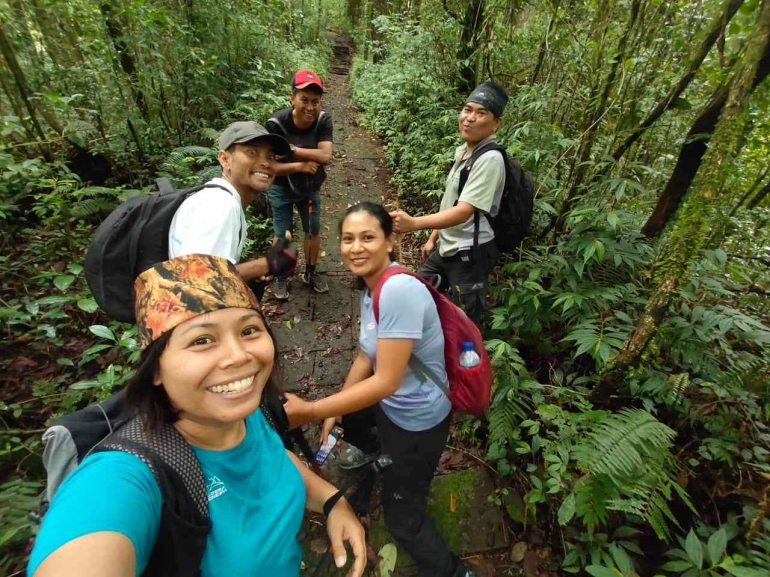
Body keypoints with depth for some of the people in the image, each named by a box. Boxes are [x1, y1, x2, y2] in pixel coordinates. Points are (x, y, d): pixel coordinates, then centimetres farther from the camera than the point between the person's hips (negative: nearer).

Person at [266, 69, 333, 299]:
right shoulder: (276, 123, -25)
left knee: (313, 231, 13)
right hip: (282, 188, -2)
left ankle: (311, 273, 34)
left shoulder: (323, 121, -18)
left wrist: (292, 149, -32)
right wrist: (299, 166, -33)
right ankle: (281, 277, 26)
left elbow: (326, 156, -30)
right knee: (281, 234, 5)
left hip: (311, 187, 3)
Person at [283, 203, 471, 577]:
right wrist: (332, 413, 6)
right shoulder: (371, 287, -4)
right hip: (390, 403, 9)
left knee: (402, 519, 9)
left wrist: (309, 412, -26)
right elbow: (366, 356, 3)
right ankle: (371, 449, 65)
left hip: (417, 419, -9)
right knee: (341, 413, 33)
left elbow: (386, 381, -31)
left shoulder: (399, 290, -33)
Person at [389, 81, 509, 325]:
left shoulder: (490, 159, -21)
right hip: (447, 247, 9)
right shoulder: (462, 150, 7)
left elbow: (463, 211, -30)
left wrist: (414, 223, -43)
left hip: (471, 253, -9)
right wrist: (433, 238, 16)